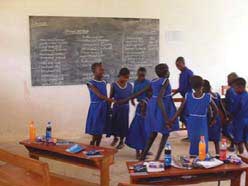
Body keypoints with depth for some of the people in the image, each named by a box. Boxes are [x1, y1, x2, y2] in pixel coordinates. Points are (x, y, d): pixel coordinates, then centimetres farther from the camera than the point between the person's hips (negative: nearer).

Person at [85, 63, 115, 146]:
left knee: (101, 131, 11)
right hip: (95, 108, -6)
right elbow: (99, 95, -18)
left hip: (104, 108, 6)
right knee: (95, 132, -6)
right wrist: (114, 101, -21)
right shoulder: (90, 83, -11)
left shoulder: (104, 82, 10)